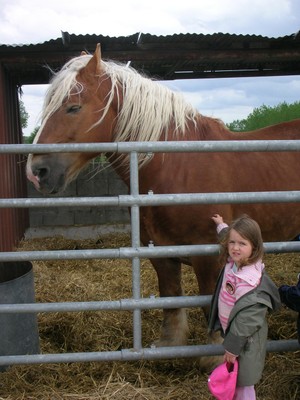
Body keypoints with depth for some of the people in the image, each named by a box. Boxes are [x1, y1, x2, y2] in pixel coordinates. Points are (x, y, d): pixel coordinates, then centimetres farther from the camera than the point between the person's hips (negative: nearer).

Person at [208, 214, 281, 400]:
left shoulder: (248, 279, -32)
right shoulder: (234, 262, -6)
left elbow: (245, 319, -28)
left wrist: (233, 348, -20)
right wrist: (222, 225, 36)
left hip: (246, 338, -9)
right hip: (231, 329, 9)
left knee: (243, 382, 6)